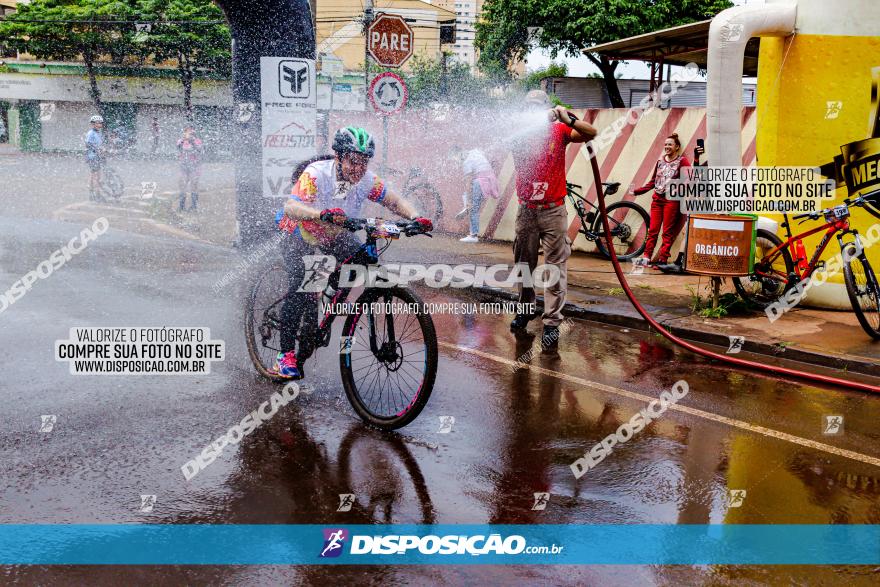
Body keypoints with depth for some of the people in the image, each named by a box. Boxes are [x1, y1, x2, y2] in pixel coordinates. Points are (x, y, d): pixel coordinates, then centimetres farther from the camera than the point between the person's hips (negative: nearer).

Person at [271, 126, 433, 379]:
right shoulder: (316, 174, -32)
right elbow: (291, 207, -46)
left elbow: (395, 201, -9)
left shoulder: (367, 180, -18)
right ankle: (285, 354, -16)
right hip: (298, 235, -5)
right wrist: (323, 214, -65)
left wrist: (415, 218, -30)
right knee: (301, 287, -28)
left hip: (334, 237, 5)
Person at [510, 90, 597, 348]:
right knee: (523, 264, 12)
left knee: (555, 267, -3)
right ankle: (525, 310, 30)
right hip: (526, 211, 2)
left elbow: (591, 133, -13)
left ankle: (552, 323, -1)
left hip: (553, 210, -2)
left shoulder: (559, 131, -1)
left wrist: (568, 119, -30)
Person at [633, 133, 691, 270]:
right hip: (657, 198, 5)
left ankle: (662, 260, 1)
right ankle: (646, 257, 6)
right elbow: (653, 181, 18)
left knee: (667, 231, -1)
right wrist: (636, 191, 13)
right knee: (652, 229, 3)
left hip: (671, 200, -5)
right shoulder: (660, 161, 14)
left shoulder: (682, 161, -1)